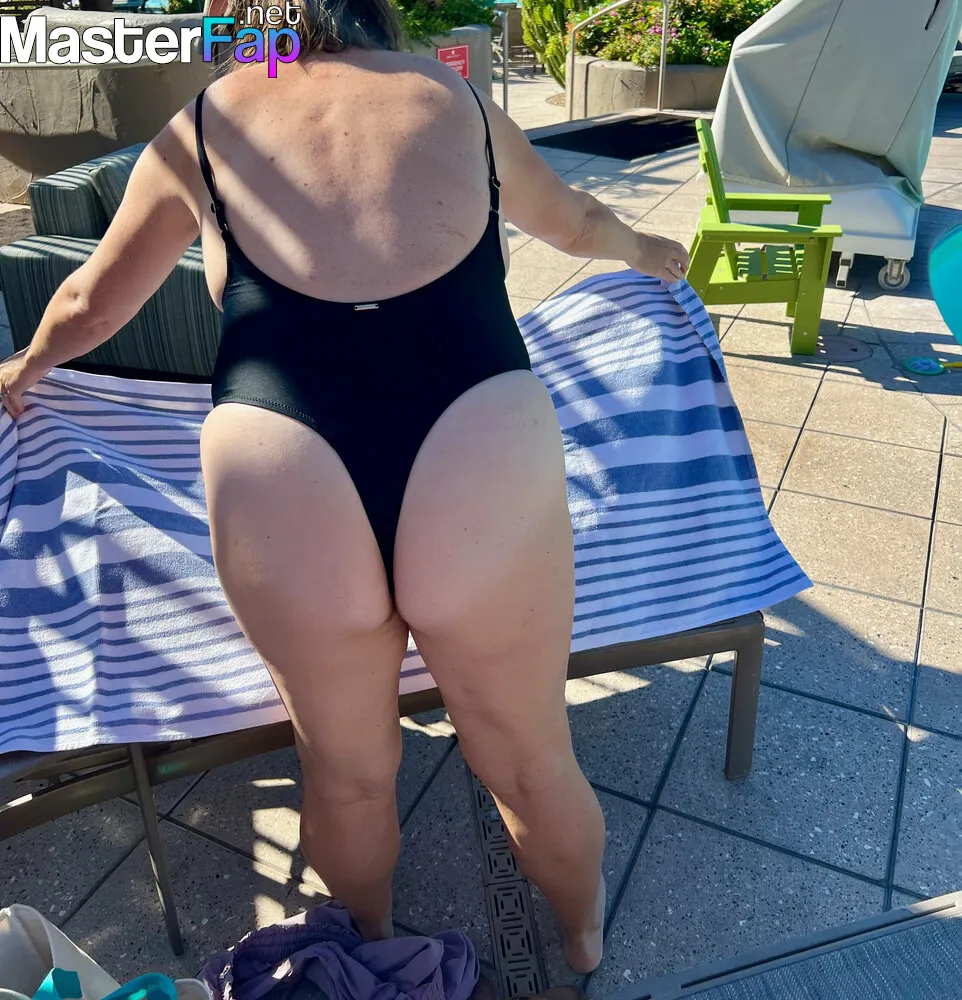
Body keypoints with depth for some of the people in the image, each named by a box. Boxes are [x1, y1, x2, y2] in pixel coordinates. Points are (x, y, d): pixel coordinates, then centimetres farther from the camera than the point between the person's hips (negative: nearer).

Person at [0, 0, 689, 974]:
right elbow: (575, 220, 40)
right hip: (484, 458, 1)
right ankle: (585, 943, 56)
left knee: (345, 771, 27)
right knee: (532, 762, 25)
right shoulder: (456, 99, 21)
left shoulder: (204, 122, 19)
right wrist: (646, 253, 62)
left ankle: (371, 946, 59)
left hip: (279, 483, 0)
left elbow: (91, 304, 32)